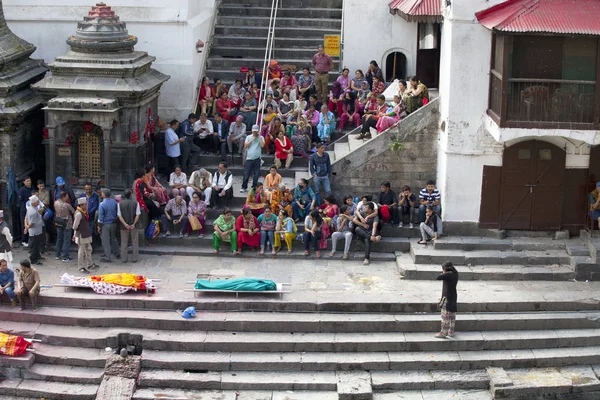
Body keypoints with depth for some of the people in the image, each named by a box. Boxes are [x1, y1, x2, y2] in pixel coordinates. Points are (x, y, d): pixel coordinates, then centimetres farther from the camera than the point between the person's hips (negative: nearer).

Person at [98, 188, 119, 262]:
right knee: (113, 238, 23)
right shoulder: (114, 202, -4)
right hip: (113, 223, 6)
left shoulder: (102, 204, -20)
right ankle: (116, 253, 33)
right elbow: (117, 213, 8)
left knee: (105, 241, 3)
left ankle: (108, 257, 7)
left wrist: (99, 226, -5)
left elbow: (100, 217, -16)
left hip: (105, 225, -6)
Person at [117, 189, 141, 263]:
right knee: (135, 242, 9)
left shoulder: (120, 204, -4)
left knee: (124, 243, 11)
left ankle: (124, 259, 13)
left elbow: (119, 215, -8)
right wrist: (133, 224, -12)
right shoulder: (136, 203, -8)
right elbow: (138, 215, -12)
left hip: (124, 226, 1)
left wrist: (125, 224, -13)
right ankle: (134, 258, 11)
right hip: (134, 226, -1)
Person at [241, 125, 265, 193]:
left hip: (257, 159, 0)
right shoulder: (249, 137, 7)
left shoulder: (261, 138, 4)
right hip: (249, 158, 0)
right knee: (246, 174, 0)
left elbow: (262, 145, -13)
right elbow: (245, 146, -3)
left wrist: (259, 137, -9)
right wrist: (252, 139, -6)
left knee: (256, 175, 3)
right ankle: (244, 188, 10)